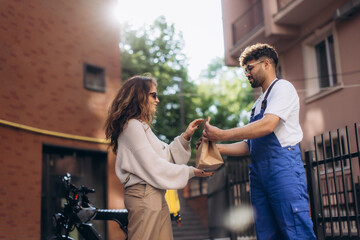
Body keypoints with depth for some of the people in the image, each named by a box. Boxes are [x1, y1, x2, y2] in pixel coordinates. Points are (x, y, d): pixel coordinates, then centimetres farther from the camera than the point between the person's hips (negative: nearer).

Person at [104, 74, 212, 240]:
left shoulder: (141, 126, 22)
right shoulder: (132, 126, -10)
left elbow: (166, 155, 18)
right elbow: (154, 166, -15)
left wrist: (185, 136, 8)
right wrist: (189, 172, -10)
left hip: (156, 196, 10)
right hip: (144, 195, -10)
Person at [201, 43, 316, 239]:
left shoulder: (282, 87, 1)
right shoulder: (258, 103, 25)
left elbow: (268, 125, -17)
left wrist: (221, 135, -16)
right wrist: (218, 147, 8)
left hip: (283, 166, -8)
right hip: (260, 172, 8)